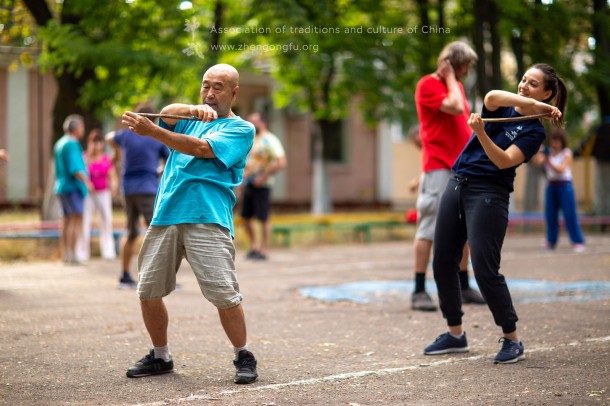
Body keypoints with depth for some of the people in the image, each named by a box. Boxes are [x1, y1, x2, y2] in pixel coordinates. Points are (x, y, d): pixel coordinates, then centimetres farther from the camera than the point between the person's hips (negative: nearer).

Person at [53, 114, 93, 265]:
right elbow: (75, 169, -22)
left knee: (67, 221, 11)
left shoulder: (60, 143, 19)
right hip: (73, 187, -10)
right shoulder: (72, 144, -13)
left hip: (62, 187, 10)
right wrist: (86, 181, -22)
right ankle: (71, 254, -21)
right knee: (77, 220, -13)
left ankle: (65, 255, 11)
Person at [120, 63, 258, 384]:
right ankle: (160, 357, 22)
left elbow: (200, 148, -10)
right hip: (165, 217, 6)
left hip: (207, 219, -5)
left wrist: (151, 131, -17)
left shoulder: (241, 129, 4)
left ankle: (243, 358, 5)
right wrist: (196, 110, -19)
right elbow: (167, 113, 0)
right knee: (148, 292, 5)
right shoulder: (190, 118, 23)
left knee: (224, 295, -12)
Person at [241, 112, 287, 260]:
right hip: (249, 183, 8)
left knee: (263, 218, -2)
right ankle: (254, 246, 19)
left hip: (261, 185, -8)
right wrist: (244, 172, 8)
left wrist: (263, 177, -18)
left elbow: (281, 162, -18)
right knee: (246, 217, 8)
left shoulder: (270, 140, -9)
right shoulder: (252, 140, 15)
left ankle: (264, 249, 3)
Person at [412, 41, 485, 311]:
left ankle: (463, 288, 17)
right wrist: (449, 78, -9)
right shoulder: (428, 85, -7)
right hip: (438, 168, -8)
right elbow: (456, 108, -21)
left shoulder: (456, 86, 19)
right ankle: (419, 292, -7)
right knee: (429, 229, -8)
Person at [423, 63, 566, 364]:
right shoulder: (503, 109, 12)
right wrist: (533, 105, -21)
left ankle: (512, 341, 1)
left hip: (488, 194, -6)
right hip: (457, 185, 6)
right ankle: (455, 335, 21)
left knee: (485, 270, -12)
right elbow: (491, 97, -14)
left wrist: (480, 132, -30)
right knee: (442, 264, 7)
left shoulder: (535, 131, -2)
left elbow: (503, 161, -16)